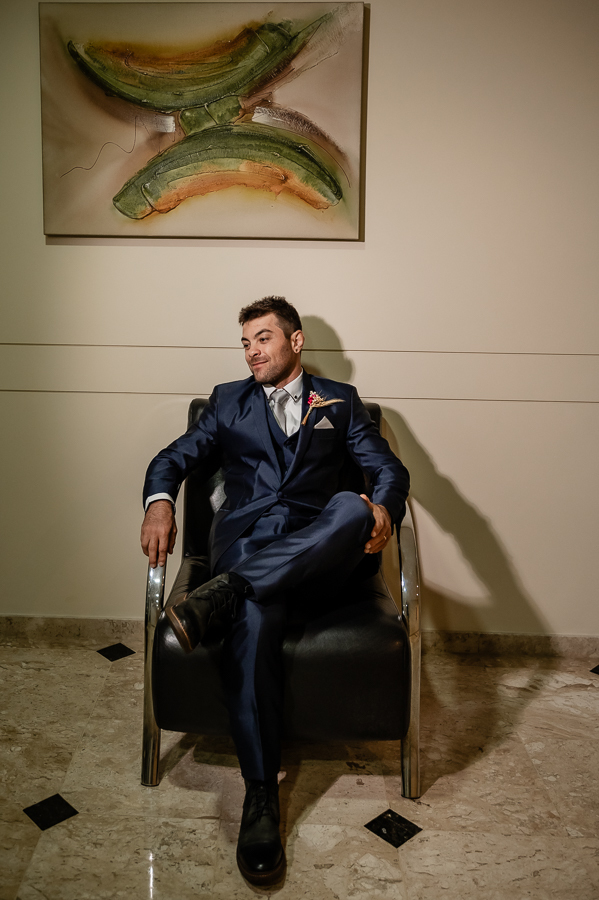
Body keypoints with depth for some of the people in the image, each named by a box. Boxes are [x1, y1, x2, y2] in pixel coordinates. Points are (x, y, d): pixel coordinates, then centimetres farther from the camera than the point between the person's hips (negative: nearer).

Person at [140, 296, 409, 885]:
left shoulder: (339, 401, 22)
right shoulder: (228, 401, 25)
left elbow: (388, 468, 11)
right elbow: (175, 456, 15)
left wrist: (382, 508, -15)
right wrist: (159, 500, -10)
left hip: (318, 547, 0)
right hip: (246, 540, 0)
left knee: (351, 507, -36)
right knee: (253, 622, -34)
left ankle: (225, 593, -38)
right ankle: (261, 793, -25)